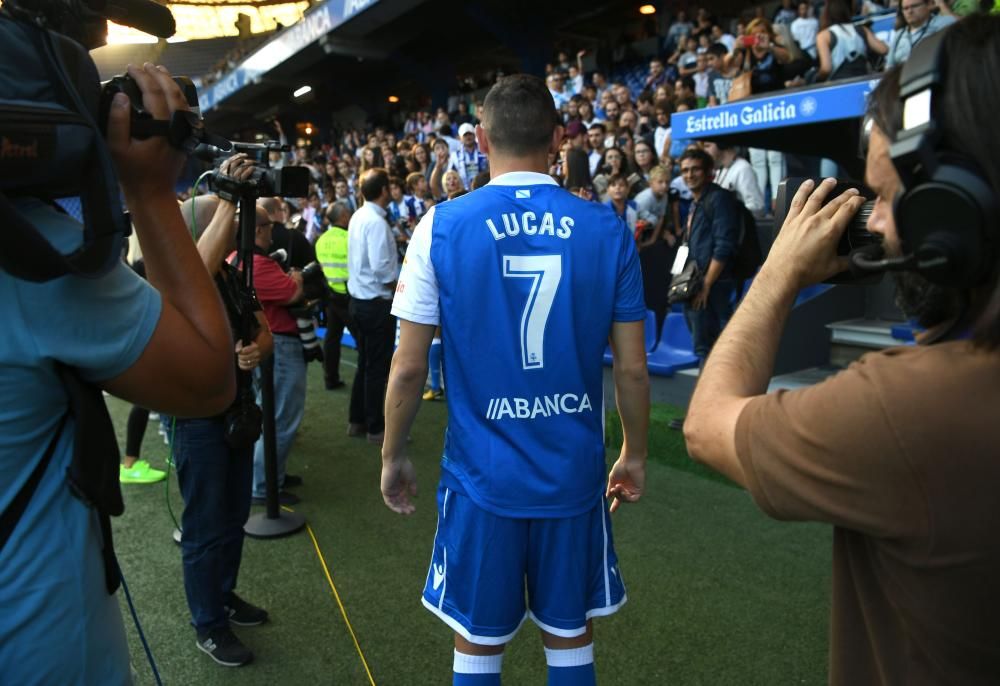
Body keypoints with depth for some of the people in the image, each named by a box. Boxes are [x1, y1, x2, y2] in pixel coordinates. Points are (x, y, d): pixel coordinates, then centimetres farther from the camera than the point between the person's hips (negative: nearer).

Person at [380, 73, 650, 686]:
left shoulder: (442, 226, -9)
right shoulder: (608, 229, -5)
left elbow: (409, 368, -7)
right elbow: (632, 369, -1)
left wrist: (393, 457, 8)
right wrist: (636, 457, 14)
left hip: (482, 474, -1)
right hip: (575, 473, 2)